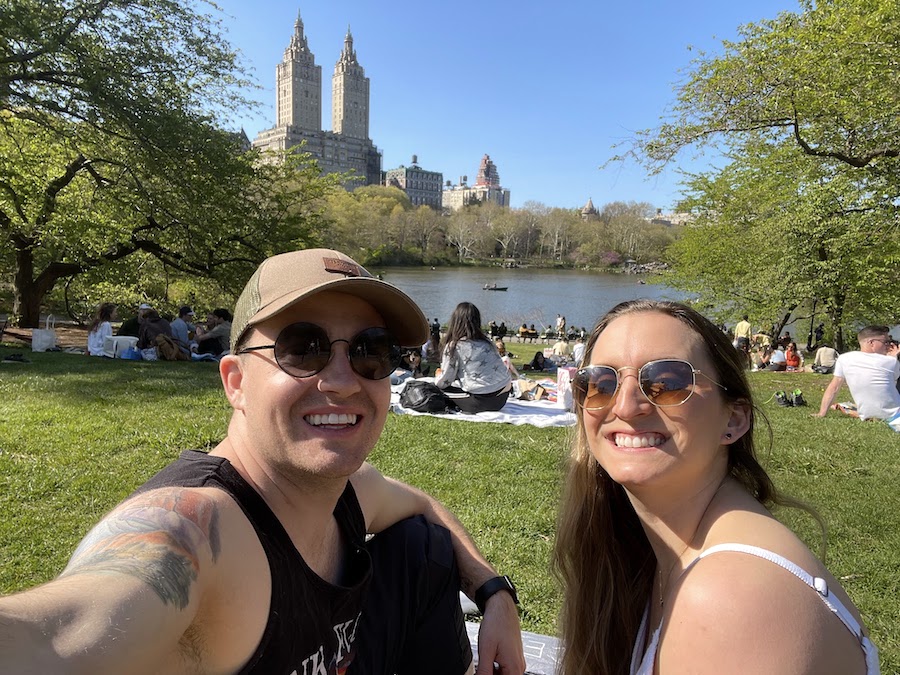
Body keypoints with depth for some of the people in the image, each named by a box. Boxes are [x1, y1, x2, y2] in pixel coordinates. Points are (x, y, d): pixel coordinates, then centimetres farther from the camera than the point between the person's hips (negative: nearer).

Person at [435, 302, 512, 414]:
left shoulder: (454, 346, -7)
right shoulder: (486, 341, 11)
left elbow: (445, 381, -3)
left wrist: (437, 381, 21)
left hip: (483, 400, -6)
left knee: (442, 389, 9)